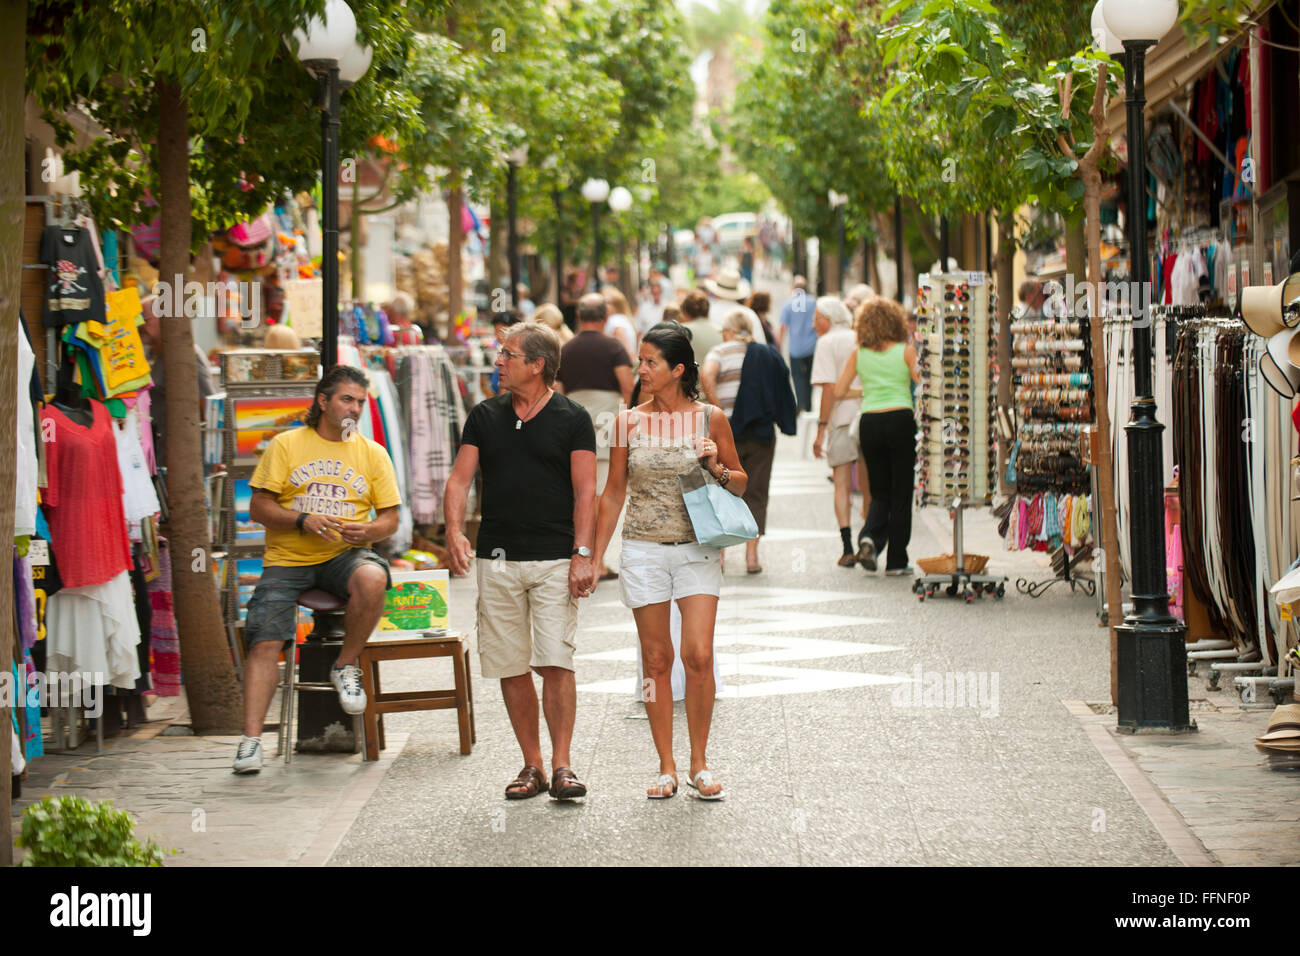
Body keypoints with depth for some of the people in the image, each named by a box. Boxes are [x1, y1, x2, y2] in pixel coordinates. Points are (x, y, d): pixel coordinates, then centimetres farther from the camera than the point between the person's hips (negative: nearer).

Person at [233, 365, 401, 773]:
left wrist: (367, 531, -13)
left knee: (372, 579, -35)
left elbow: (389, 518, 10)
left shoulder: (372, 453, 12)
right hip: (287, 559, -1)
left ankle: (346, 665, -11)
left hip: (345, 555, 1)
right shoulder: (286, 445, 6)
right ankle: (251, 737, -15)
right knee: (264, 642, -18)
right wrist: (303, 520, -15)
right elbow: (259, 508, 2)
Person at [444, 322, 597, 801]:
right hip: (497, 559, 4)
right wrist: (455, 531, -12)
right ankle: (531, 765, 13)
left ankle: (561, 764, -5)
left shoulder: (572, 418, 1)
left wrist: (582, 554, -12)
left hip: (555, 560, -3)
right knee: (511, 667, 4)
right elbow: (460, 478, 5)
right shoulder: (485, 416, 11)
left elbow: (585, 491, -2)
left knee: (555, 662, -11)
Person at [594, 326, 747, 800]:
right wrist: (594, 557, 7)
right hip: (644, 550, 1)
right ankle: (667, 767, 12)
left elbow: (740, 483, 10)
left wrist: (717, 469, -12)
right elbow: (613, 494, 10)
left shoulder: (710, 419, 0)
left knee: (698, 655, -9)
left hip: (696, 550, -1)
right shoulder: (629, 422, 3)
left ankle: (699, 762, 6)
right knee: (656, 660, 4)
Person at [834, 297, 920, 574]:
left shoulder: (858, 355, 5)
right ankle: (896, 560, 5)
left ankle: (871, 538, -12)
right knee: (901, 494, 6)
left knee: (880, 493, 15)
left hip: (869, 423, 2)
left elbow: (839, 392, 5)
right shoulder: (906, 351, 0)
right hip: (901, 419, -2)